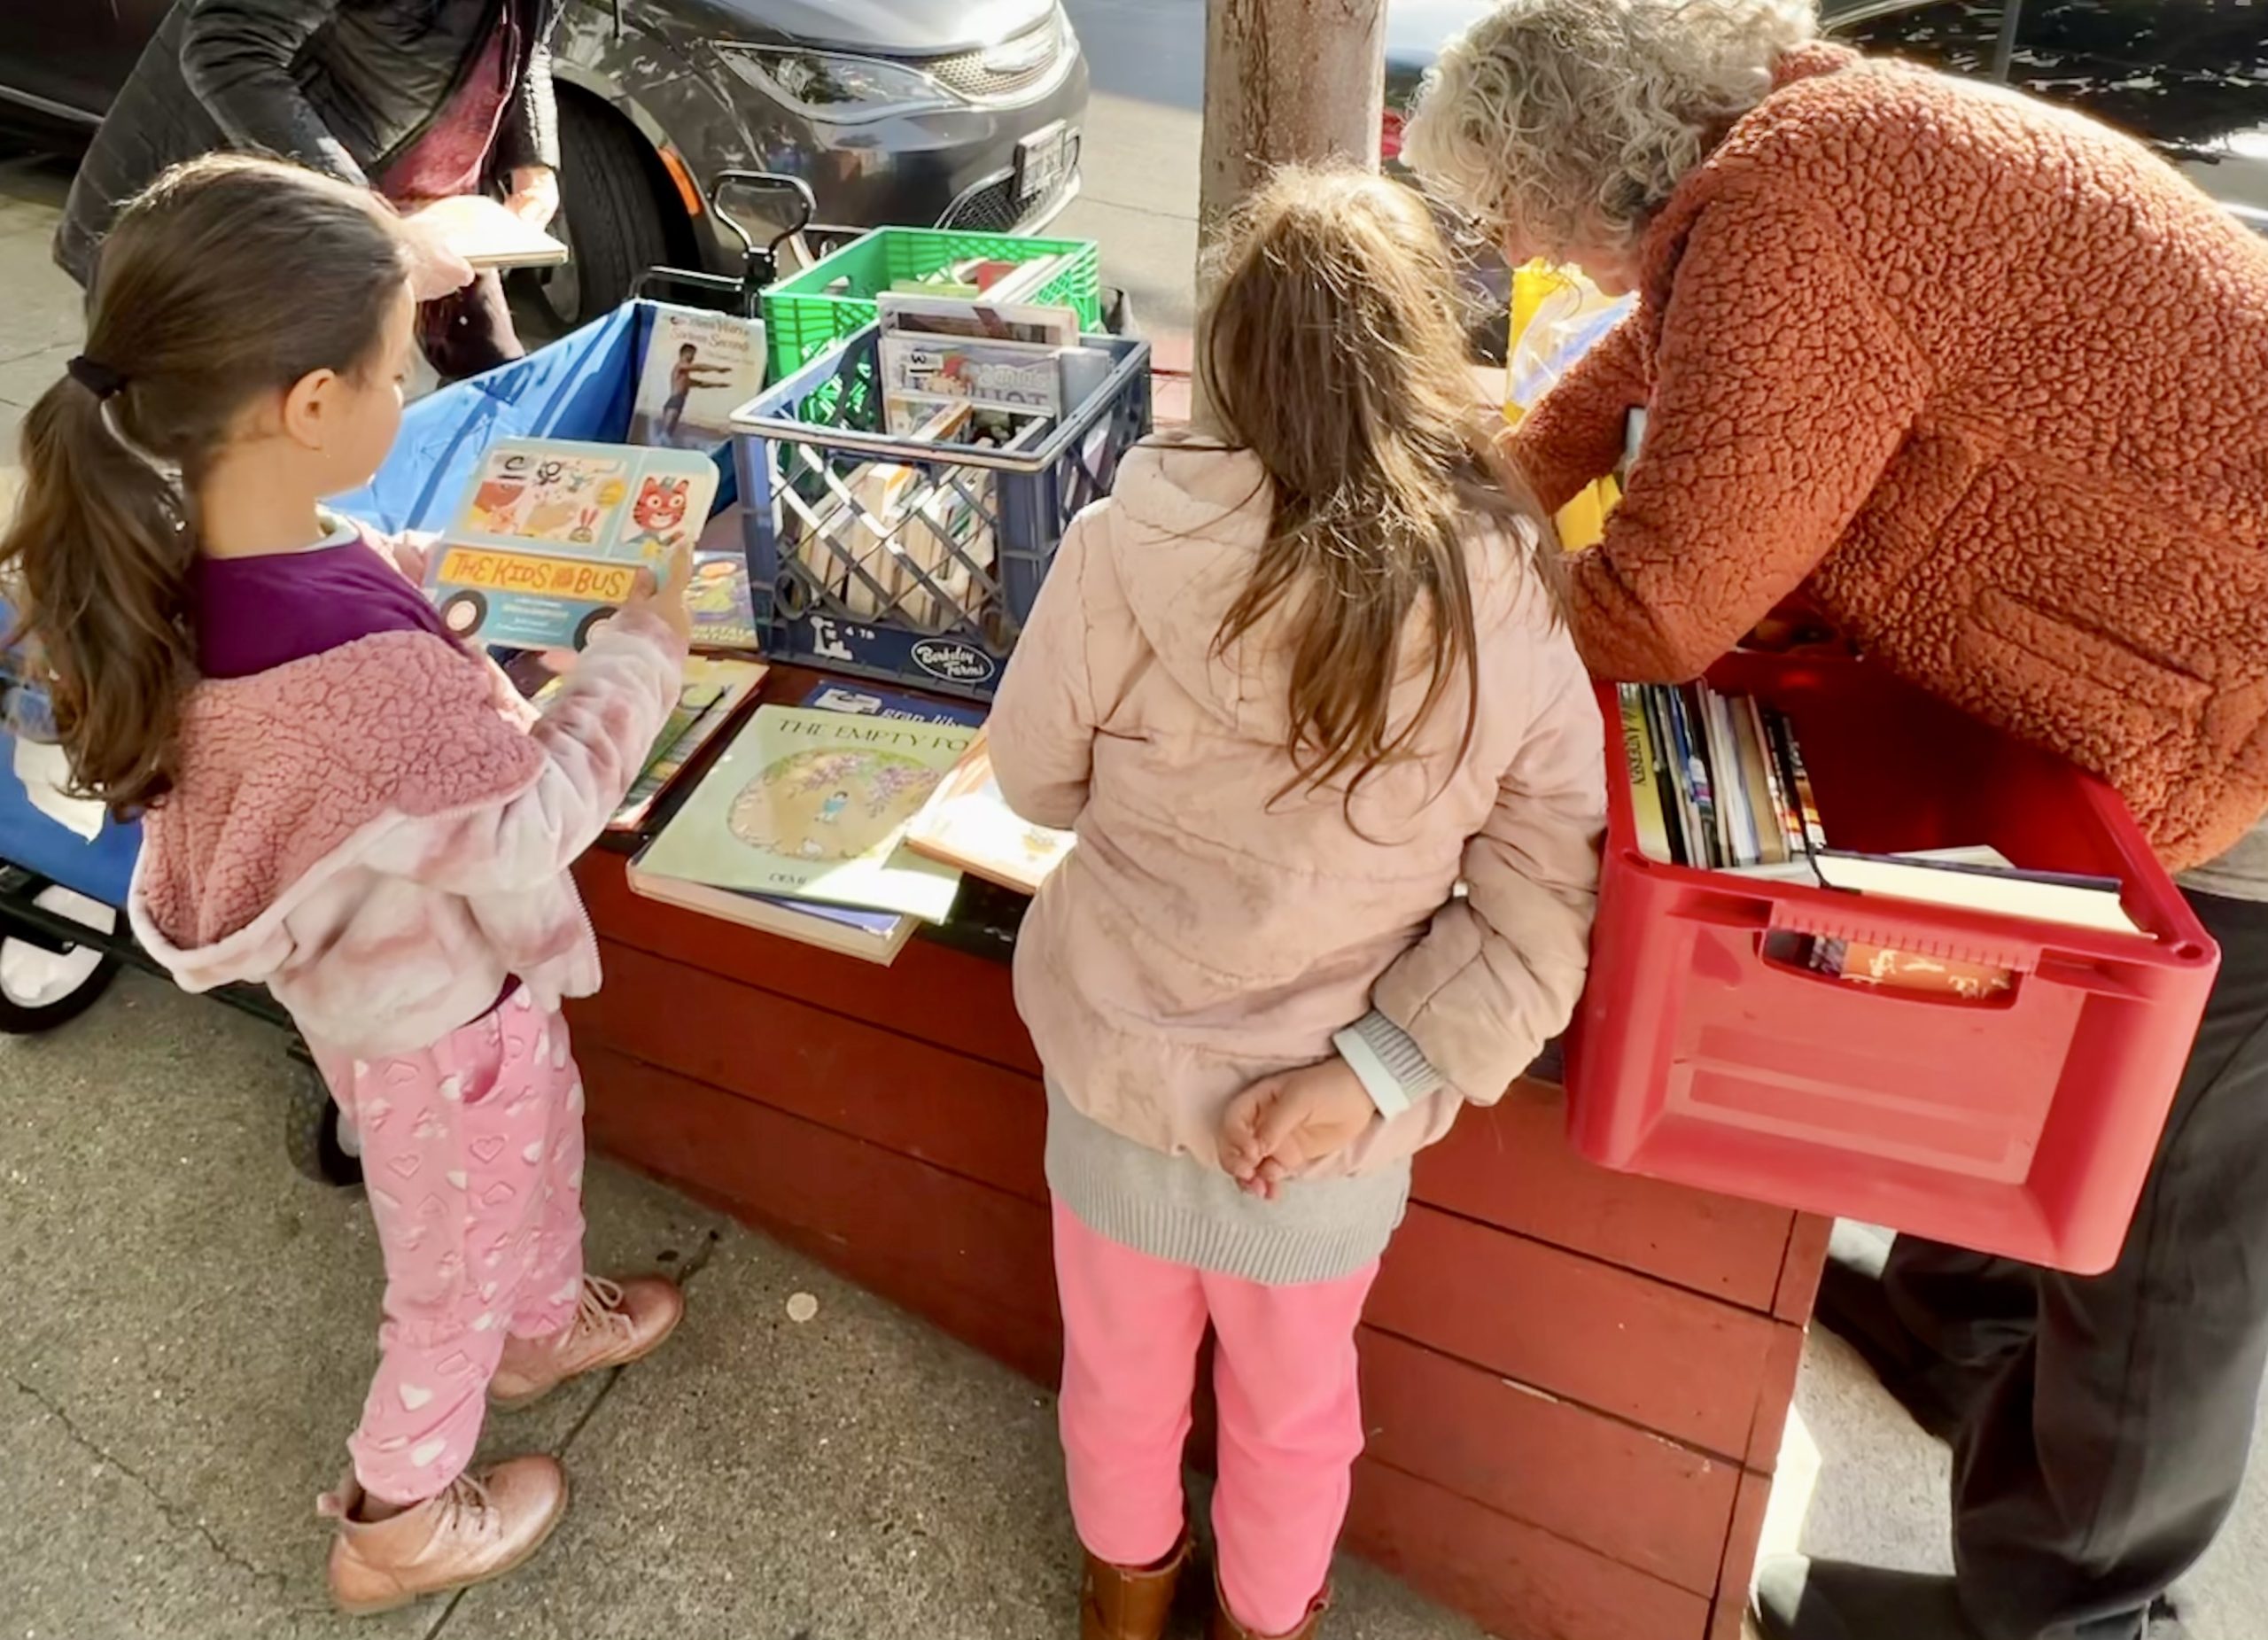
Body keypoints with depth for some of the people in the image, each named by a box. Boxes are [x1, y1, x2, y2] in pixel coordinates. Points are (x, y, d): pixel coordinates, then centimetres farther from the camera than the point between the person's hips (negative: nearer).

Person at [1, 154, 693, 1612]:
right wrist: (645, 651, -15)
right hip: (437, 1006, -7)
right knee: (457, 1266, 21)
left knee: (541, 1144, 34)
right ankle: (399, 1522, 47)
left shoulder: (185, 551, -16)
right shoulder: (359, 665, -41)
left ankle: (548, 1320, 63)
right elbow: (534, 823, -25)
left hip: (379, 968, 7)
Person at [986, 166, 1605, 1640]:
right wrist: (1377, 1069, -13)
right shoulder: (1511, 596, -16)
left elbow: (1037, 774, -5)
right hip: (1330, 1106, 0)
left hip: (1122, 1053, 0)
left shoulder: (1135, 539, -20)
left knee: (1119, 1364, 29)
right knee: (1295, 1402, 28)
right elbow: (1548, 895, -15)